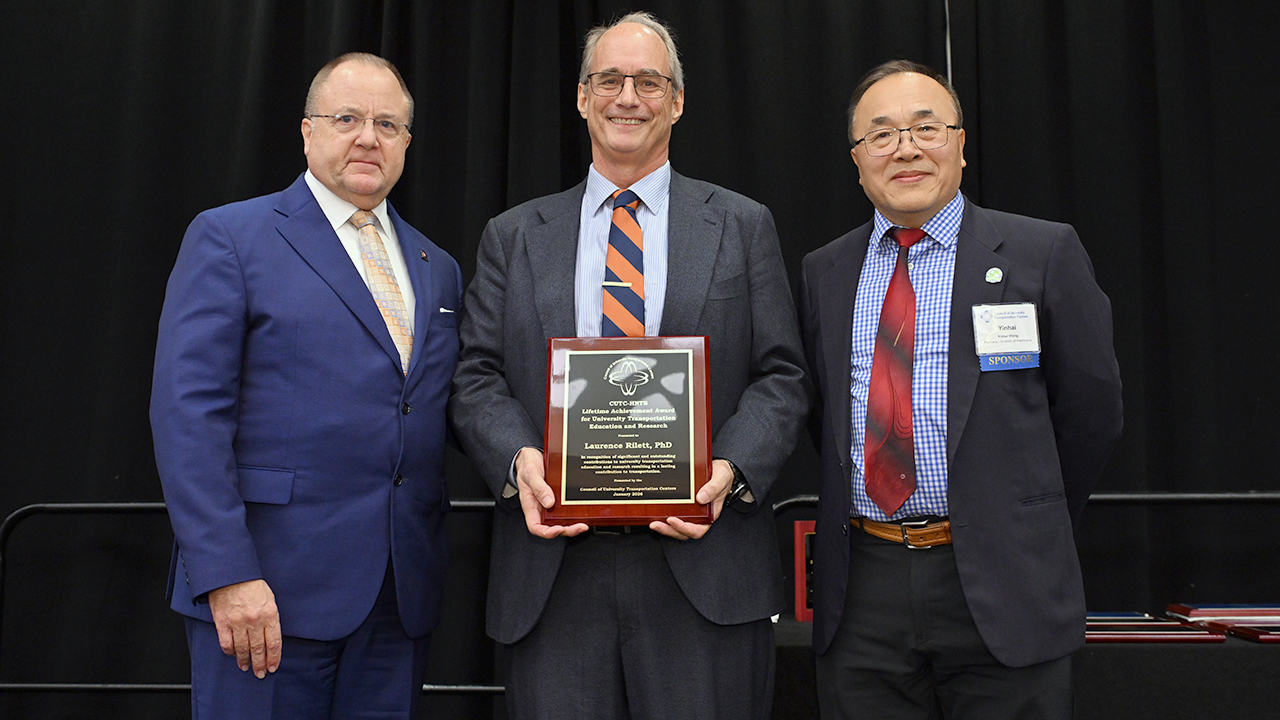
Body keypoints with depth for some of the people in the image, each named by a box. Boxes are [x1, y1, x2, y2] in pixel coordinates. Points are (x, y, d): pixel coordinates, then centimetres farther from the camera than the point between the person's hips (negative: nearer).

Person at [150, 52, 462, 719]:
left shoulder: (438, 269, 15)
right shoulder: (228, 237, -1)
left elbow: (445, 415, 14)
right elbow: (187, 410, -9)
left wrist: (433, 568, 5)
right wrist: (227, 574, -17)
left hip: (403, 596, 5)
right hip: (268, 588, -4)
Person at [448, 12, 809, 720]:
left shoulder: (742, 227, 9)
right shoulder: (512, 237, 12)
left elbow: (780, 376, 4)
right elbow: (477, 379, 7)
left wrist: (731, 470, -14)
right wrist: (519, 460, -13)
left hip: (703, 568, 0)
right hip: (553, 568, 1)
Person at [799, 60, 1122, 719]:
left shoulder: (1043, 255, -2)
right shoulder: (822, 272, 8)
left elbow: (1089, 409, 2)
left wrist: (1027, 530, 9)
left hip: (1000, 590, -2)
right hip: (860, 590, 3)